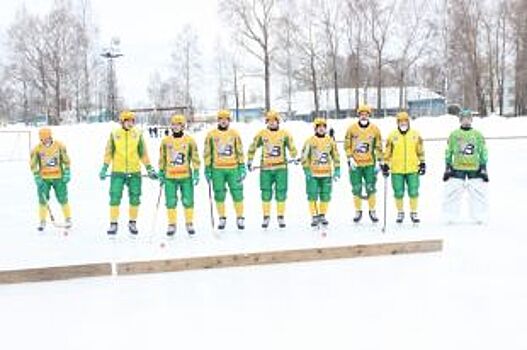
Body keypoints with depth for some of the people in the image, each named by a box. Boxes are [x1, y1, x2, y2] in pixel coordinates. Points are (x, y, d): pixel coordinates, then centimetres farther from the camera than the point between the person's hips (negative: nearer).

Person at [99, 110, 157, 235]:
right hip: (117, 172, -1)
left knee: (135, 199, 5)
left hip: (134, 172, 1)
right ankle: (113, 224, 7)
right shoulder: (114, 134, 2)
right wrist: (104, 168, 2)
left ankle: (132, 223, 20)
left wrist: (150, 169, 7)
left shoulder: (138, 134, 4)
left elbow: (143, 153, 9)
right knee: (115, 198, -2)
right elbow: (109, 152, 7)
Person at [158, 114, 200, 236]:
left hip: (186, 177, -1)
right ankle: (172, 225, 11)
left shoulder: (190, 141, 1)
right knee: (171, 202, 1)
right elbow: (162, 158, 12)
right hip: (170, 177, 1)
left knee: (188, 201, 2)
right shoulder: (165, 141, 5)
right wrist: (161, 173, 11)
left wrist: (196, 173, -3)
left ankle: (189, 224, 16)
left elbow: (195, 158, 2)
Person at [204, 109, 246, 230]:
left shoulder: (234, 134, 6)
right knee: (219, 195, 4)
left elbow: (240, 152, 8)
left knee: (237, 193, -1)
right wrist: (207, 169, 2)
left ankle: (240, 218, 9)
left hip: (233, 169, 0)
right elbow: (207, 153, 6)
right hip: (217, 169, 0)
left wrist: (242, 167, 2)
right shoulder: (211, 135, 4)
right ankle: (222, 219, 16)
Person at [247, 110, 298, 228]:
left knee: (281, 193, 2)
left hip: (281, 168, 0)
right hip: (266, 168, 0)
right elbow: (253, 147, 13)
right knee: (266, 193, 3)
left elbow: (291, 147, 4)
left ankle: (281, 217, 11)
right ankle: (266, 217, 12)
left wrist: (294, 157, -14)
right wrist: (249, 161, 11)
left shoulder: (284, 134, 3)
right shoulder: (261, 134, 4)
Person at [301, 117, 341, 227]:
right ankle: (314, 216, 8)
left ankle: (322, 215, 19)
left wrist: (337, 170, 6)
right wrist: (306, 170, -7)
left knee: (325, 196, 5)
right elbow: (304, 156, -1)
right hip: (313, 174, -2)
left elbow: (336, 155, 12)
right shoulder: (310, 141, -3)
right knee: (312, 196, -2)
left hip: (326, 174, 3)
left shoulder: (330, 141, 6)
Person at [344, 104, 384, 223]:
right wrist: (350, 158, -5)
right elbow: (347, 145, 5)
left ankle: (372, 211, 12)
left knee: (371, 188, -1)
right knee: (356, 189, 4)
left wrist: (380, 162, 2)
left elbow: (378, 147, 6)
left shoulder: (375, 129, 2)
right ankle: (358, 211, 16)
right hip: (355, 164, 0)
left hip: (370, 164, 0)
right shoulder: (352, 129, 1)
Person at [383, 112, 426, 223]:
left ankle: (414, 213, 15)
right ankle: (400, 213, 20)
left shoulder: (415, 134, 3)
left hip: (412, 169, 0)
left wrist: (422, 163, 8)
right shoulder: (392, 136, 1)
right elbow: (387, 152, 6)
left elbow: (420, 151, 10)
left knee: (413, 192, 1)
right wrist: (385, 165, 3)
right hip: (397, 170, 0)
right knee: (398, 193, 5)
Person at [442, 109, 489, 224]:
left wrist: (484, 168, 4)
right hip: (457, 169, 0)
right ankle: (450, 217, 6)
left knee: (479, 192, -1)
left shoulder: (478, 135, 6)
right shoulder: (454, 135, 5)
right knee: (452, 192, -4)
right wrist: (447, 168, 6)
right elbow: (448, 152, 10)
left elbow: (483, 152, 9)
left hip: (475, 170, 0)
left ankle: (479, 217, 10)